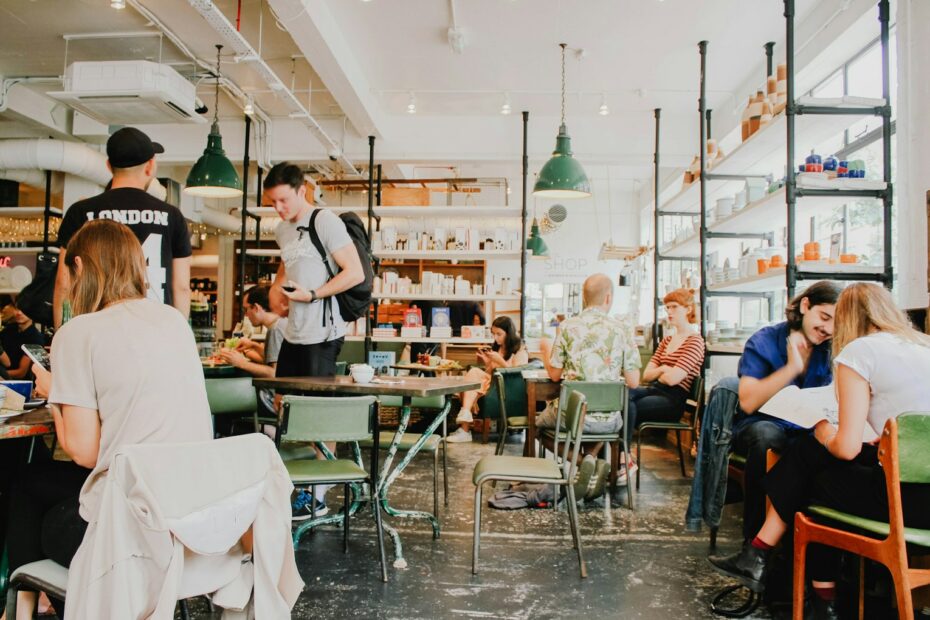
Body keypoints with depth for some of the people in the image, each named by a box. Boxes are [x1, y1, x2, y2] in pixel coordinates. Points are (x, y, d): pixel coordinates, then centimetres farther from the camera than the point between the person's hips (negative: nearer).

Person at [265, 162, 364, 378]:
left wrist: (312, 295, -18)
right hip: (292, 335, 8)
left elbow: (355, 273, -14)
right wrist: (275, 287, 14)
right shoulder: (281, 230, 14)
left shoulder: (325, 221, -9)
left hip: (322, 335, -8)